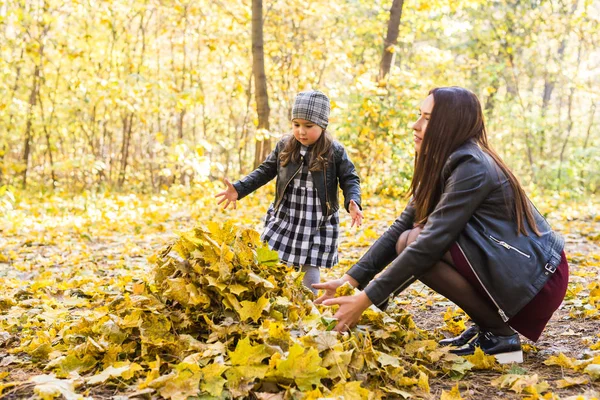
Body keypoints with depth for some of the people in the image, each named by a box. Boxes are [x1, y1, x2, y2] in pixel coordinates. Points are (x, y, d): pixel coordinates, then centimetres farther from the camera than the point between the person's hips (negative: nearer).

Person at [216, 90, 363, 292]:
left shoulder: (335, 151, -10)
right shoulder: (284, 146, -1)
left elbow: (349, 179, -3)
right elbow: (265, 171, 8)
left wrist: (353, 202, -23)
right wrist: (238, 189, -1)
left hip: (319, 223, -3)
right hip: (284, 218, 3)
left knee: (310, 268, 4)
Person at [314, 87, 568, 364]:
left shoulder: (472, 167, -20)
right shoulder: (444, 166, 7)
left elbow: (431, 243, -25)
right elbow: (400, 227, 4)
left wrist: (366, 299, -22)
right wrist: (350, 278, -4)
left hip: (536, 280, -9)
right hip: (512, 270, 9)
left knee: (413, 242, -18)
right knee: (409, 238, 7)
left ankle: (499, 335, -9)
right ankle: (488, 326, 10)